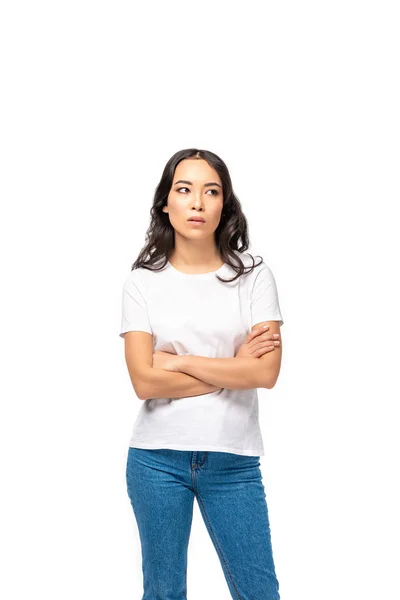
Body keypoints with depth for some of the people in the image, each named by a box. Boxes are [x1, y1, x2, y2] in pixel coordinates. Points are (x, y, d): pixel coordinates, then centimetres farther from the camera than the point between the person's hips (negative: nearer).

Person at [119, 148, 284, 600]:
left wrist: (179, 361, -11)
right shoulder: (143, 282, -1)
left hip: (234, 460, 0)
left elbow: (267, 372, -12)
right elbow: (145, 382, -11)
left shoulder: (254, 276, -2)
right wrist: (234, 368, -10)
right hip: (157, 458, 0)